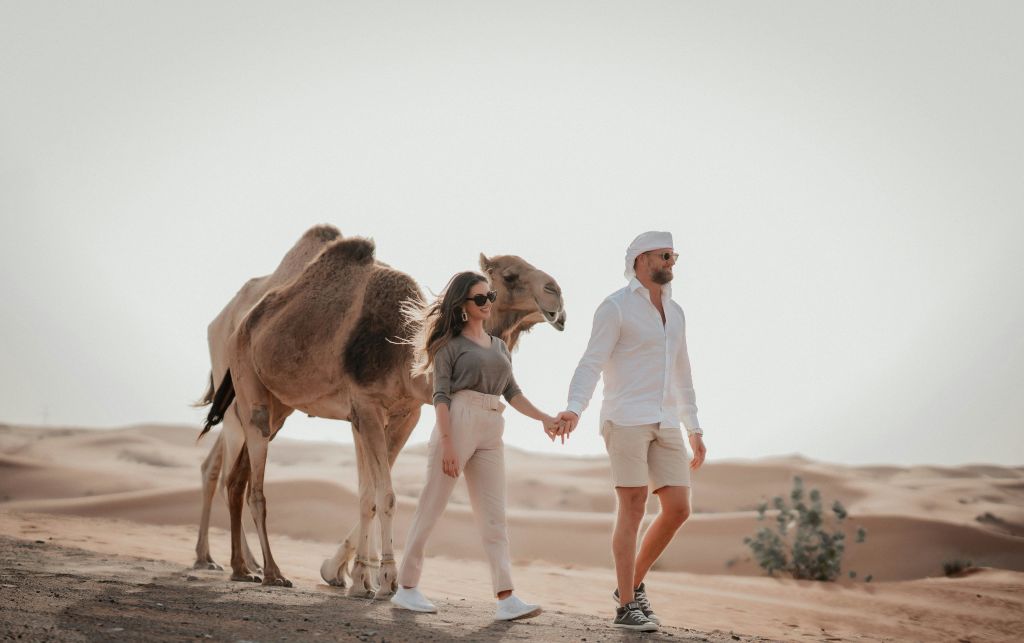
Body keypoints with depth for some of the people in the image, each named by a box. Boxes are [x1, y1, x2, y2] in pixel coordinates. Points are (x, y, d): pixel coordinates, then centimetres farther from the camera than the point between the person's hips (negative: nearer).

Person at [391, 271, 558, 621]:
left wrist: (542, 417, 0)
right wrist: (447, 444, -15)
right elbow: (441, 395, -6)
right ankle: (406, 588, 10)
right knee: (431, 508, 0)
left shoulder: (499, 346, 19)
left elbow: (512, 392, 15)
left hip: (491, 433, 6)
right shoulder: (450, 343, 1)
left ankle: (506, 598, -8)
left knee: (494, 516, -2)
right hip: (458, 422, -6)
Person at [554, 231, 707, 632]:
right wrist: (573, 410, -30)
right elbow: (591, 365, -13)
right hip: (625, 418, -7)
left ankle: (631, 586, 16)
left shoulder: (673, 312, 19)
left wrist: (694, 430, 24)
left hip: (663, 423, 7)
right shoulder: (615, 307, -5)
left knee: (678, 510, -1)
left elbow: (681, 375, 25)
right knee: (633, 510, -9)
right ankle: (626, 607, -2)